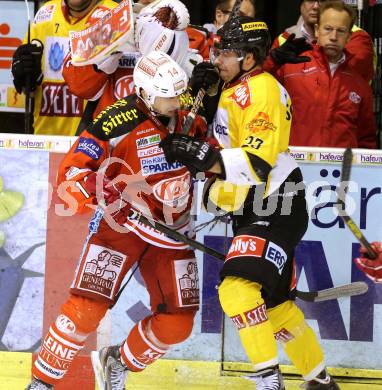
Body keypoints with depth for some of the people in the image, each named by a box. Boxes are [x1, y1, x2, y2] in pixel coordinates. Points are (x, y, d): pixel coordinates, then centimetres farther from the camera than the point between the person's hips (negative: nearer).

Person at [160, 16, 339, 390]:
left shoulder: (263, 90, -18)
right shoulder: (232, 88, 11)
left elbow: (257, 163, -27)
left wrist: (202, 156, -36)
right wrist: (201, 91, 5)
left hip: (277, 207, -10)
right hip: (249, 209, 10)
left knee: (238, 286, -24)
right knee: (273, 301, 16)